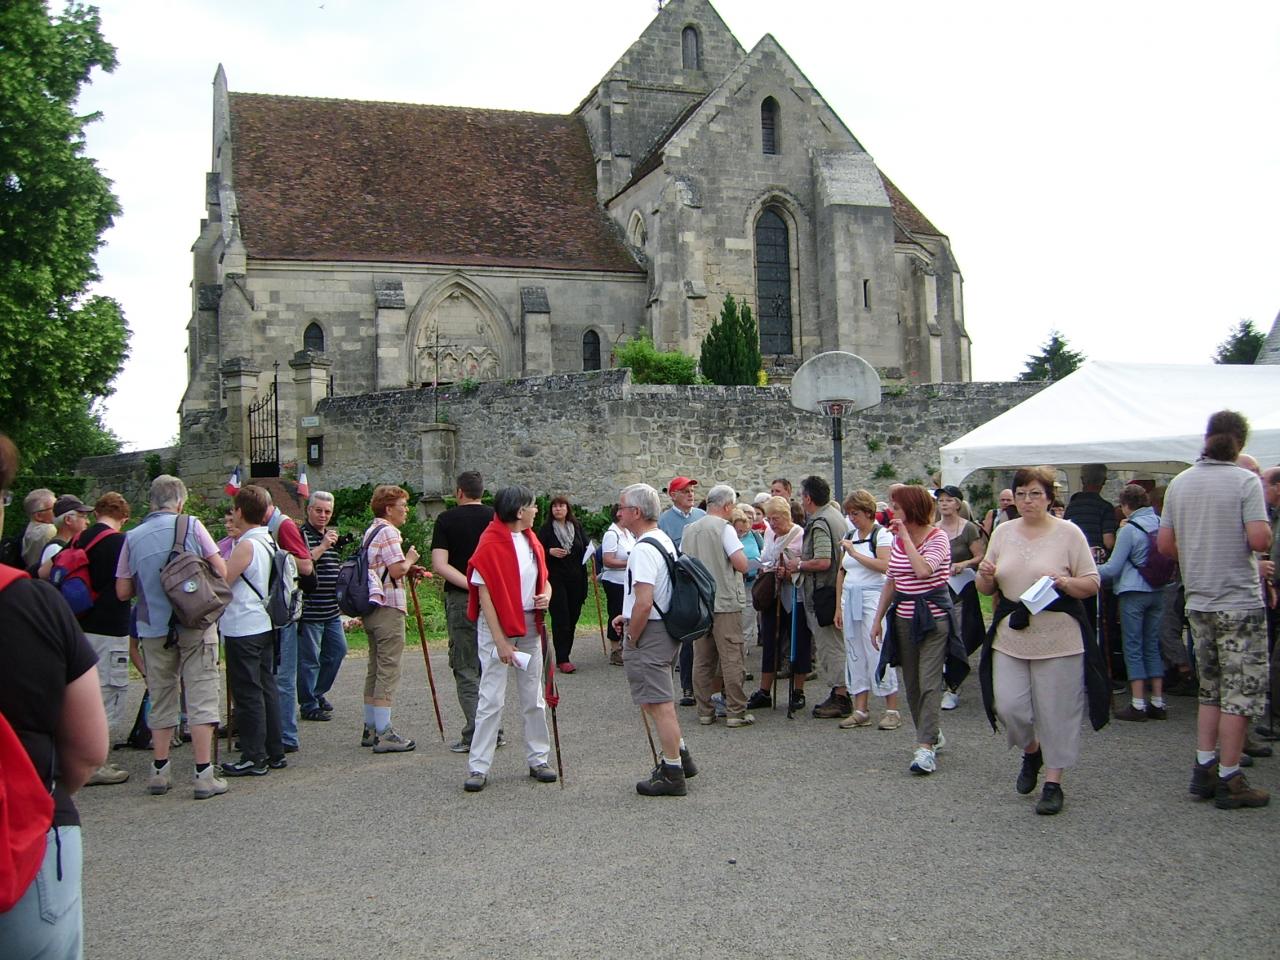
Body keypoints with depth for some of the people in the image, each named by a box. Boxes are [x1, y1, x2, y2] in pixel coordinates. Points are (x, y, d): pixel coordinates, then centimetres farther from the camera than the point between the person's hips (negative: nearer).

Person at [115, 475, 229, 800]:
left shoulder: (133, 537, 1)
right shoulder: (191, 526, -6)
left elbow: (122, 591, 3)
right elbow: (221, 571, -7)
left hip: (154, 628, 3)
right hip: (196, 625, -3)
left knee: (161, 700, 14)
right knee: (201, 698, 0)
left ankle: (160, 771, 18)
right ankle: (204, 775, -2)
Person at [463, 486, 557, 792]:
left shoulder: (531, 540, 8)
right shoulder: (490, 543, -14)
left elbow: (544, 578, 21)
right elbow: (484, 594, -16)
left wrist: (546, 596, -3)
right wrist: (500, 641, -20)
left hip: (529, 626, 7)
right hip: (497, 625, -7)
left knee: (534, 697, 11)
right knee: (491, 699, -4)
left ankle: (538, 759, 22)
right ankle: (478, 767, 4)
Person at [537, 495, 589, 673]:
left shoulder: (577, 527, 9)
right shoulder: (546, 529, -1)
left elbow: (585, 549, 16)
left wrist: (590, 552, -5)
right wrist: (550, 552, -18)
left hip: (576, 578, 4)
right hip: (556, 579, -4)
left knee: (573, 618, 6)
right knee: (560, 619, -7)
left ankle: (565, 656, 17)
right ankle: (562, 660, -6)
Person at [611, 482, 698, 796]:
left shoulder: (643, 550, -21)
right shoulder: (665, 540, 12)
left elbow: (644, 603, -27)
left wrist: (631, 638, -14)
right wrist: (629, 617, 18)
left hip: (648, 632, -10)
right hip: (668, 628, 10)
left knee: (659, 704, -2)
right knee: (659, 699, 22)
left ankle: (673, 775, 6)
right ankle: (679, 756, 30)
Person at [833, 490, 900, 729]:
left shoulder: (881, 534, -5)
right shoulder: (849, 537, 15)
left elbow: (884, 566, -20)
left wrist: (855, 553, -16)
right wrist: (839, 607, 13)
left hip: (873, 597, -7)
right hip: (850, 599, 7)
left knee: (878, 652, -8)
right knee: (854, 654, 7)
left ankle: (892, 710, 1)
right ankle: (860, 711, 13)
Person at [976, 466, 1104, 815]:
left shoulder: (1068, 533, -2)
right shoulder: (1003, 532, 9)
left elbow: (1092, 584, -2)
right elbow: (987, 588, 14)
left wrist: (1066, 583, -21)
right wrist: (986, 576, -9)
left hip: (1058, 637, -3)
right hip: (1010, 635, 3)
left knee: (1055, 710, 1)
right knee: (1008, 705, -2)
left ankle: (1053, 782, 17)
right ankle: (1031, 751, 30)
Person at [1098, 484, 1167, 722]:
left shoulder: (1129, 530, -12)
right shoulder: (1160, 524, 4)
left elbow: (1113, 568, -11)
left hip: (1133, 592, -6)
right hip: (1157, 592, 6)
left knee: (1133, 647, 0)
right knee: (1153, 646, 12)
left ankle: (1138, 704, -1)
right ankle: (1157, 703, 14)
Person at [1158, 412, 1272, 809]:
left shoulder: (1180, 482, 6)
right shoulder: (1245, 481, -11)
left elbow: (1165, 543, 7)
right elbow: (1259, 539, -20)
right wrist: (1265, 531, 2)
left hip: (1198, 602, 6)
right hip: (1239, 604, -6)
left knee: (1211, 689, 17)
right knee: (1241, 693, 2)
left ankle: (1204, 769, 18)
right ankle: (1229, 781, 6)